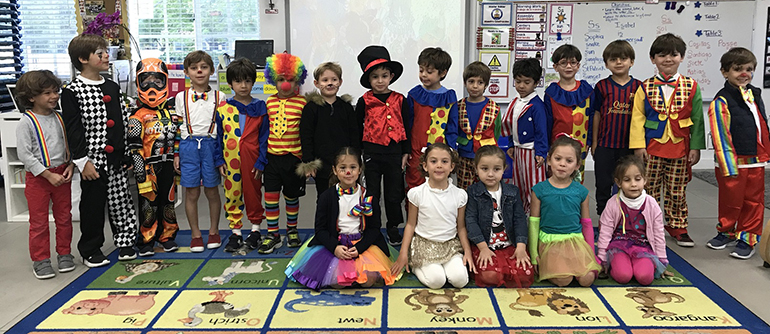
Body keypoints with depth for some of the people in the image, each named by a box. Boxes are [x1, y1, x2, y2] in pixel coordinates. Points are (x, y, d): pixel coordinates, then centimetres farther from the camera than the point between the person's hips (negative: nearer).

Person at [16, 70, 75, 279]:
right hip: (37, 177, -5)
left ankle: (64, 254, 26)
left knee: (64, 217, 12)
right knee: (39, 222, 4)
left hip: (62, 174, 5)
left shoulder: (59, 118, 4)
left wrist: (70, 166, -7)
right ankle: (40, 260, 15)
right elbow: (24, 154, -15)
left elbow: (69, 144, 10)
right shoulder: (26, 123, -12)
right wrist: (49, 175, -18)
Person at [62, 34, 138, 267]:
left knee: (121, 200, 10)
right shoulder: (72, 91, -7)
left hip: (116, 159, 5)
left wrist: (126, 154, 11)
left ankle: (125, 241, 24)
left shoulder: (112, 88, 11)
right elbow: (73, 129, -10)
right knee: (93, 204, 5)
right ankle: (91, 250, 18)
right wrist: (82, 161, -13)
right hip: (94, 159, -5)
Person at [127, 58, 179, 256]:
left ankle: (167, 236, 25)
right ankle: (146, 241, 14)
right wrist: (141, 175, -14)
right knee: (149, 204, 1)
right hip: (149, 168, -4)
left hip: (168, 166, 4)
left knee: (168, 202, 11)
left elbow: (178, 139, 17)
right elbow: (135, 149, -9)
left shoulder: (172, 111, 11)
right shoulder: (138, 117, -5)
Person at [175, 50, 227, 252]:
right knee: (191, 192, 4)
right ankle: (195, 234, 15)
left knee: (212, 191, 5)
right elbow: (177, 127, 10)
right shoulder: (181, 97, 8)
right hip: (188, 145, 1)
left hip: (211, 145, -1)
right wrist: (176, 154, 5)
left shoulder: (219, 97, 5)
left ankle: (214, 231, 21)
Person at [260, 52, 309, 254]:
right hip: (272, 156, 3)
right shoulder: (269, 103, 6)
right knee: (270, 195, 1)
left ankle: (292, 230, 30)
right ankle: (272, 235, 12)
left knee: (292, 195, 11)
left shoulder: (302, 103, -5)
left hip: (293, 157, -3)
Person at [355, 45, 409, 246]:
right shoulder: (365, 101, -1)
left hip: (394, 151, 1)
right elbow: (357, 128, 4)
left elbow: (406, 127, 8)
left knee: (394, 194, 10)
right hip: (371, 152, -1)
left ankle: (393, 228, 26)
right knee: (372, 194, 6)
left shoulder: (399, 100, 4)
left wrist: (405, 153, 5)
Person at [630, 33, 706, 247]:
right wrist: (638, 145, -7)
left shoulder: (691, 87, 4)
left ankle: (677, 227, 23)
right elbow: (637, 118, -1)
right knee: (650, 189, 6)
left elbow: (697, 120, 5)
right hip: (652, 147, -1)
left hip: (680, 148, 1)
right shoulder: (645, 88, 1)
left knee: (677, 191, 9)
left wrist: (696, 147, 1)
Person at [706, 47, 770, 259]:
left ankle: (747, 238, 20)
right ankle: (726, 232, 28)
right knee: (731, 200, 8)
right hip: (732, 162, -6)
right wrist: (728, 166, -15)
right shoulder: (721, 101, -12)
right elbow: (720, 136, -14)